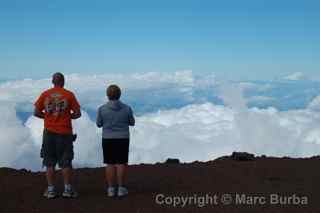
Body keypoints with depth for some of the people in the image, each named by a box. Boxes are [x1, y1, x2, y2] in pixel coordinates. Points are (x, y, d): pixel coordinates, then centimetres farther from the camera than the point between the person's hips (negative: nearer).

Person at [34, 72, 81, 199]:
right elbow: (77, 113, -4)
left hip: (49, 132, 2)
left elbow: (36, 113, 2)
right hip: (65, 133, -1)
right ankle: (67, 189, 9)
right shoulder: (69, 95, -3)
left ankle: (50, 190, 11)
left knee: (50, 162, 8)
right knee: (66, 162, 6)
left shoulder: (45, 94, 2)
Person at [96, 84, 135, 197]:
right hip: (123, 139, 0)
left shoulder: (102, 109, -7)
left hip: (108, 139, 0)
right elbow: (132, 122, 6)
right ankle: (121, 188, 6)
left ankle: (111, 189, 8)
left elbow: (99, 124, 2)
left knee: (110, 164, 6)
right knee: (121, 163, 5)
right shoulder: (127, 108, -5)